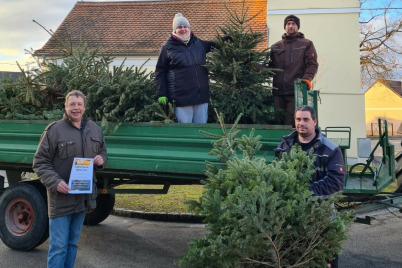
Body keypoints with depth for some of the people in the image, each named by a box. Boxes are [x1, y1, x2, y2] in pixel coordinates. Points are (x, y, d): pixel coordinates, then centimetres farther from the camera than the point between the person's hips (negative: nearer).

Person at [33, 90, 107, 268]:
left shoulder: (94, 129, 9)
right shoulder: (54, 130, -8)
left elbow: (103, 152, 22)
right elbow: (40, 162, -8)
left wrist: (101, 159, -2)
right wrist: (55, 182, -22)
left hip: (84, 197, 6)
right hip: (61, 198, -5)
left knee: (72, 243, 17)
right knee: (58, 247, -3)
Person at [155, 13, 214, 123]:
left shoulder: (199, 43, 11)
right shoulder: (168, 47, 0)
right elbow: (160, 71, 0)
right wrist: (161, 94, -6)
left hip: (202, 95, 4)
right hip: (182, 97, -4)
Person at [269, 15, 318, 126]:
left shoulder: (306, 44, 12)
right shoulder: (275, 47, 22)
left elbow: (312, 64, 2)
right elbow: (270, 67, 20)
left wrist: (306, 79, -16)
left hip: (296, 92, -3)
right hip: (278, 92, 4)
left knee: (291, 123, -12)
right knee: (278, 122, 1)